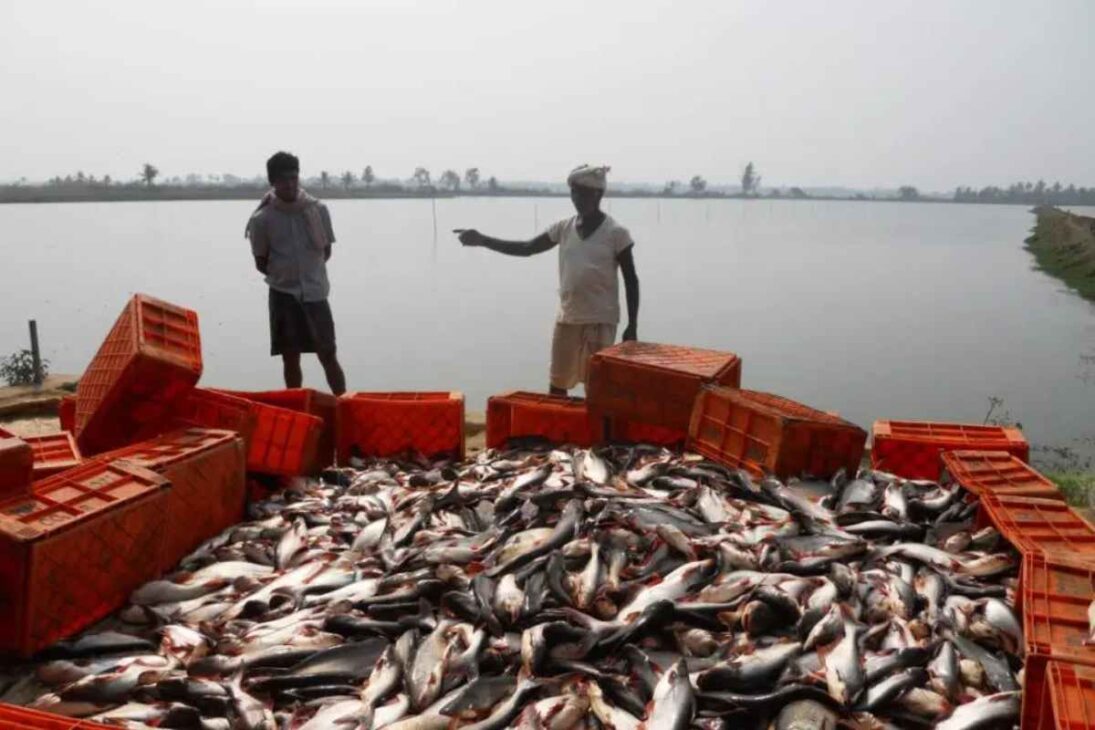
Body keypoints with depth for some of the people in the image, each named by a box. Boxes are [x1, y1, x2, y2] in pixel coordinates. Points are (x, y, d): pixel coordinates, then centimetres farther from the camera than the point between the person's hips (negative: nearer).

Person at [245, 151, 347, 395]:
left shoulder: (318, 209, -2)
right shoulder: (262, 219, -6)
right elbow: (261, 262, 4)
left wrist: (308, 272, 2)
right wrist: (284, 274, -2)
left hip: (315, 293, 1)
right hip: (283, 294, 0)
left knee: (328, 357, 3)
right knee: (290, 359, 6)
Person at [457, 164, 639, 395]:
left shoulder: (616, 233, -7)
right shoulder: (564, 228, 6)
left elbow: (631, 280, -3)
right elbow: (527, 248, 7)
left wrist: (632, 325, -7)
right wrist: (482, 240, -3)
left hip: (601, 320, -5)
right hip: (567, 317, 5)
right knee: (557, 384, 10)